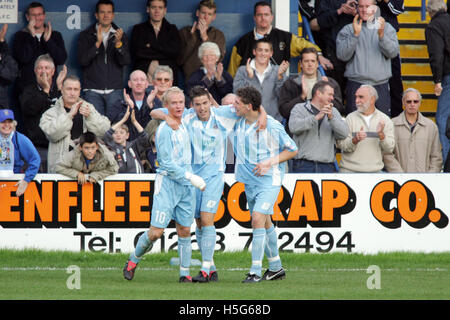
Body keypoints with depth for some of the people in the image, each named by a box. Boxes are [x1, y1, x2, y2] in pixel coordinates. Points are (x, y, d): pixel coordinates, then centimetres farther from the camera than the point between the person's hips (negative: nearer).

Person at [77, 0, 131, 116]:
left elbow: (125, 61, -1)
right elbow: (82, 60, -5)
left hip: (114, 90, 1)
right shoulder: (86, 35, 8)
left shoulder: (120, 35, 10)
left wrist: (118, 43, -19)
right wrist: (97, 43, -17)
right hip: (92, 90, -1)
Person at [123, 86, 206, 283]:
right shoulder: (164, 129, -12)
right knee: (156, 232, -8)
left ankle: (185, 273, 9)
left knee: (184, 231, 4)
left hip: (186, 186, 6)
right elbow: (167, 163, -16)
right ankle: (133, 261, 14)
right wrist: (192, 177, -18)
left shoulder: (183, 125, 10)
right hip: (167, 184, -6)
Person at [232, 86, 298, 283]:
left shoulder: (271, 126, -14)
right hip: (249, 181, 7)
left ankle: (256, 271, -17)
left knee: (258, 219, -18)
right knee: (264, 223, 13)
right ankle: (275, 267, 26)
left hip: (269, 180, -7)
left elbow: (292, 150, -6)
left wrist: (270, 162, -15)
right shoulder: (238, 124, 3)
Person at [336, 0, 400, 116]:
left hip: (380, 85, 1)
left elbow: (393, 53, -1)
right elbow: (342, 55, -4)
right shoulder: (348, 29, 8)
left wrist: (381, 35, -16)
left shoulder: (386, 27, 12)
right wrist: (355, 35, -13)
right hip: (356, 85, -1)